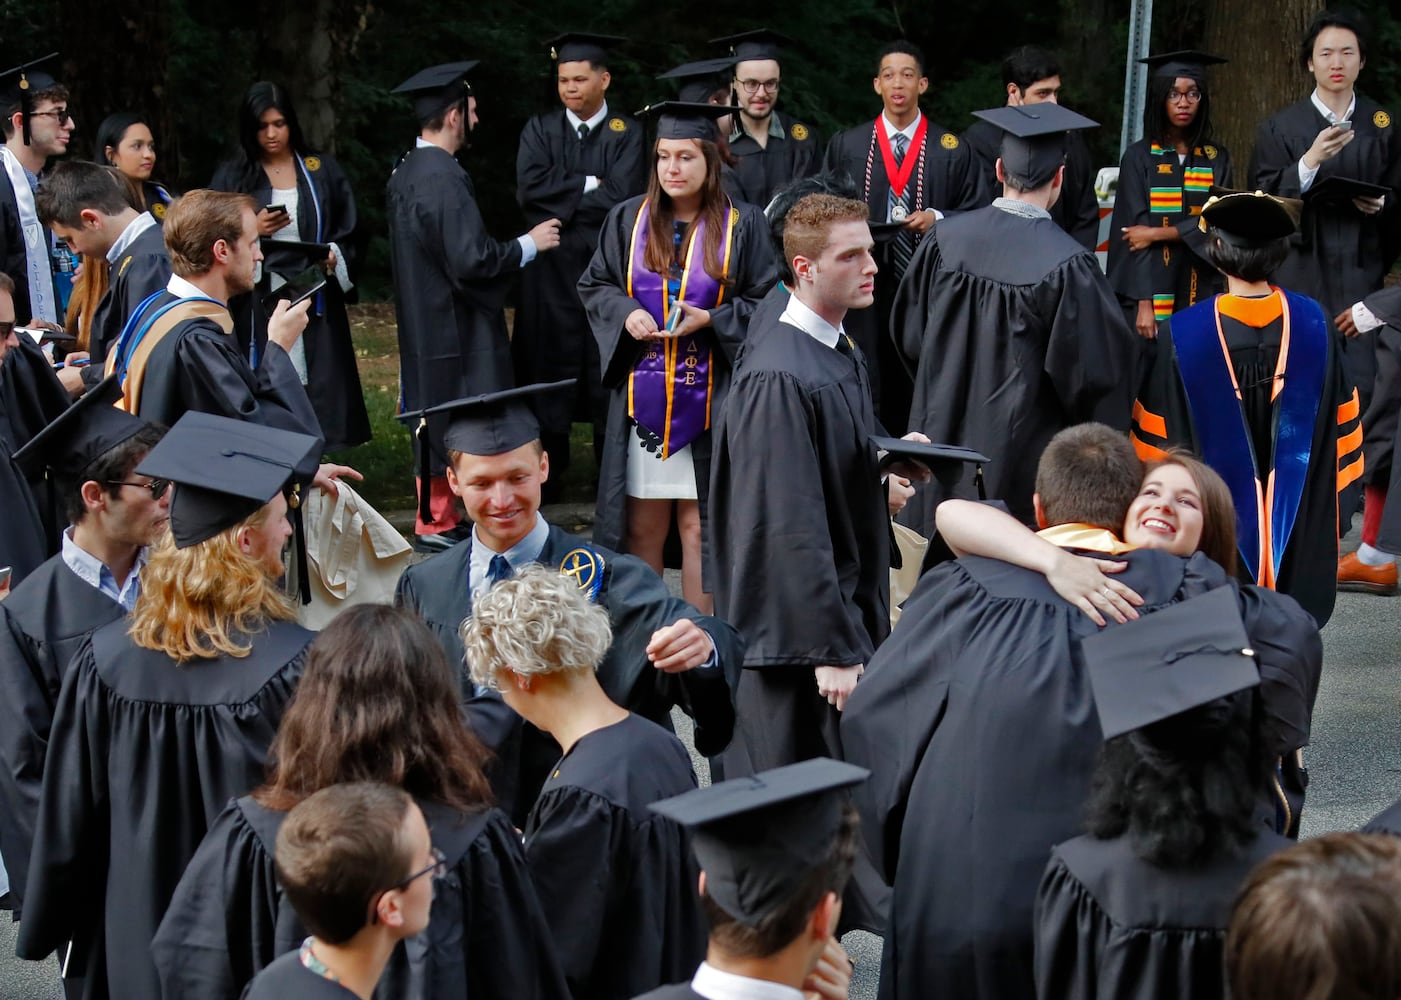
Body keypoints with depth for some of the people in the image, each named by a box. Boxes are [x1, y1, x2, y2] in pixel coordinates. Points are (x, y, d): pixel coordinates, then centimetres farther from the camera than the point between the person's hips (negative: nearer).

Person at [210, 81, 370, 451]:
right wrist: (251, 230, -12)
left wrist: (334, 257, -9)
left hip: (314, 299, 1)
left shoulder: (322, 170, 11)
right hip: (259, 305, -1)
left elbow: (347, 230, 11)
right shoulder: (232, 176, 8)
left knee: (319, 387, -4)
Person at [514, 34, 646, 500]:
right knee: (549, 373, 2)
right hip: (551, 272, 2)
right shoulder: (539, 130, 9)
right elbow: (529, 188, -6)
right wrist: (590, 186, -7)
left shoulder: (627, 134, 2)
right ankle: (547, 475, 8)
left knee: (609, 372, 2)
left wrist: (561, 202, -7)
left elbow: (619, 198, -11)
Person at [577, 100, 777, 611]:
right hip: (641, 393, 2)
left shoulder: (742, 225, -1)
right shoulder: (629, 219, 6)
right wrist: (626, 314, -8)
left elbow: (765, 302, 1)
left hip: (709, 401, -2)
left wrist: (710, 319, -14)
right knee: (642, 526, 4)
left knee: (700, 526, 1)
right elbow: (594, 285, 12)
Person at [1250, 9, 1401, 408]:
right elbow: (1262, 198, -4)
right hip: (1300, 270, -1)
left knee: (1359, 382, -6)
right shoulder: (1281, 128, 5)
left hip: (1359, 269, 1)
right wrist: (1310, 161, -18)